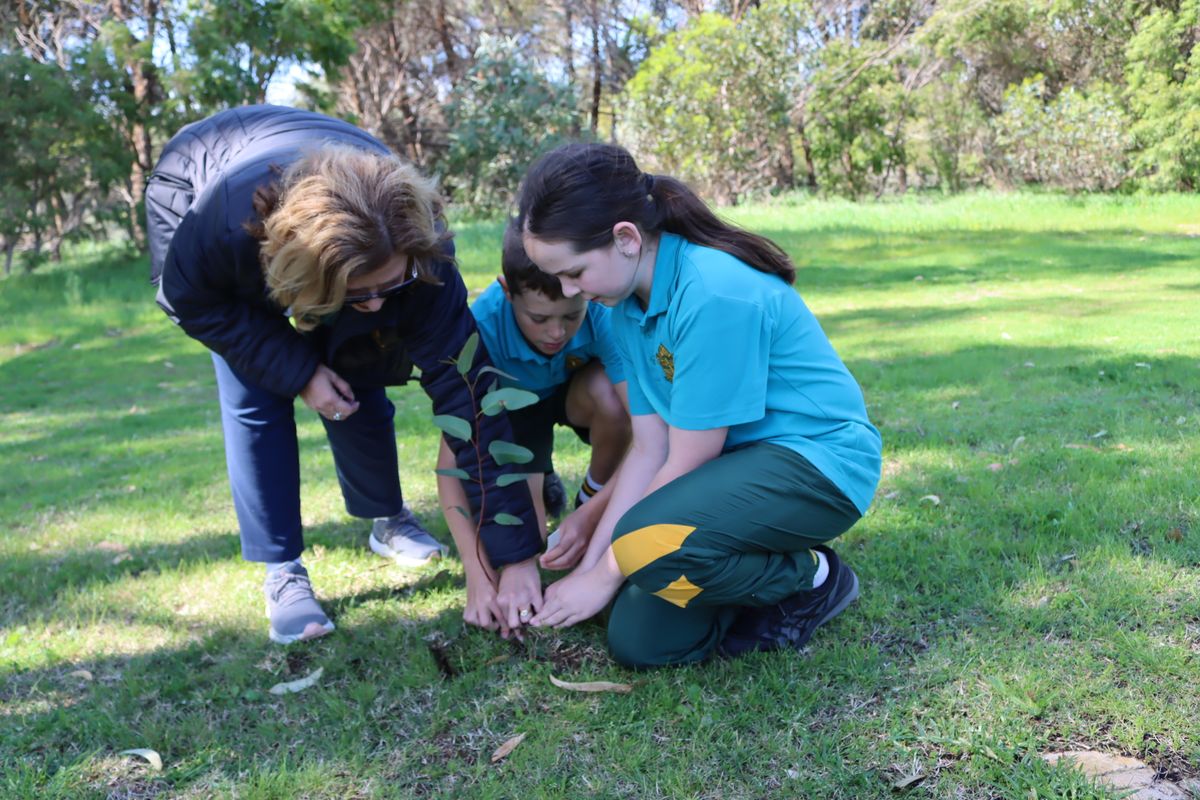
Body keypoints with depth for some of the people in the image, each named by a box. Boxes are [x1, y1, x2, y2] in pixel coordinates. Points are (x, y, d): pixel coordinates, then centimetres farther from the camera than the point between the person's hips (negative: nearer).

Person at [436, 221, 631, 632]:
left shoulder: (604, 312, -36)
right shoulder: (481, 327, -36)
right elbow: (451, 459, -35)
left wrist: (591, 514, -51)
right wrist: (478, 571, -45)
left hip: (580, 391, 1)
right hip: (512, 408, 0)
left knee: (612, 397, -35)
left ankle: (592, 496, -5)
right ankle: (542, 481, 18)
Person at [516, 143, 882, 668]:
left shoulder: (715, 292, -26)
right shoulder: (629, 305, 1)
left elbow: (684, 464, -20)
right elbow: (648, 449, 1)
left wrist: (605, 574, -11)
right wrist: (589, 565, -3)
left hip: (820, 462, -8)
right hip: (738, 461, 8)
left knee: (647, 544, -32)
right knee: (639, 642, -2)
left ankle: (810, 579, -6)